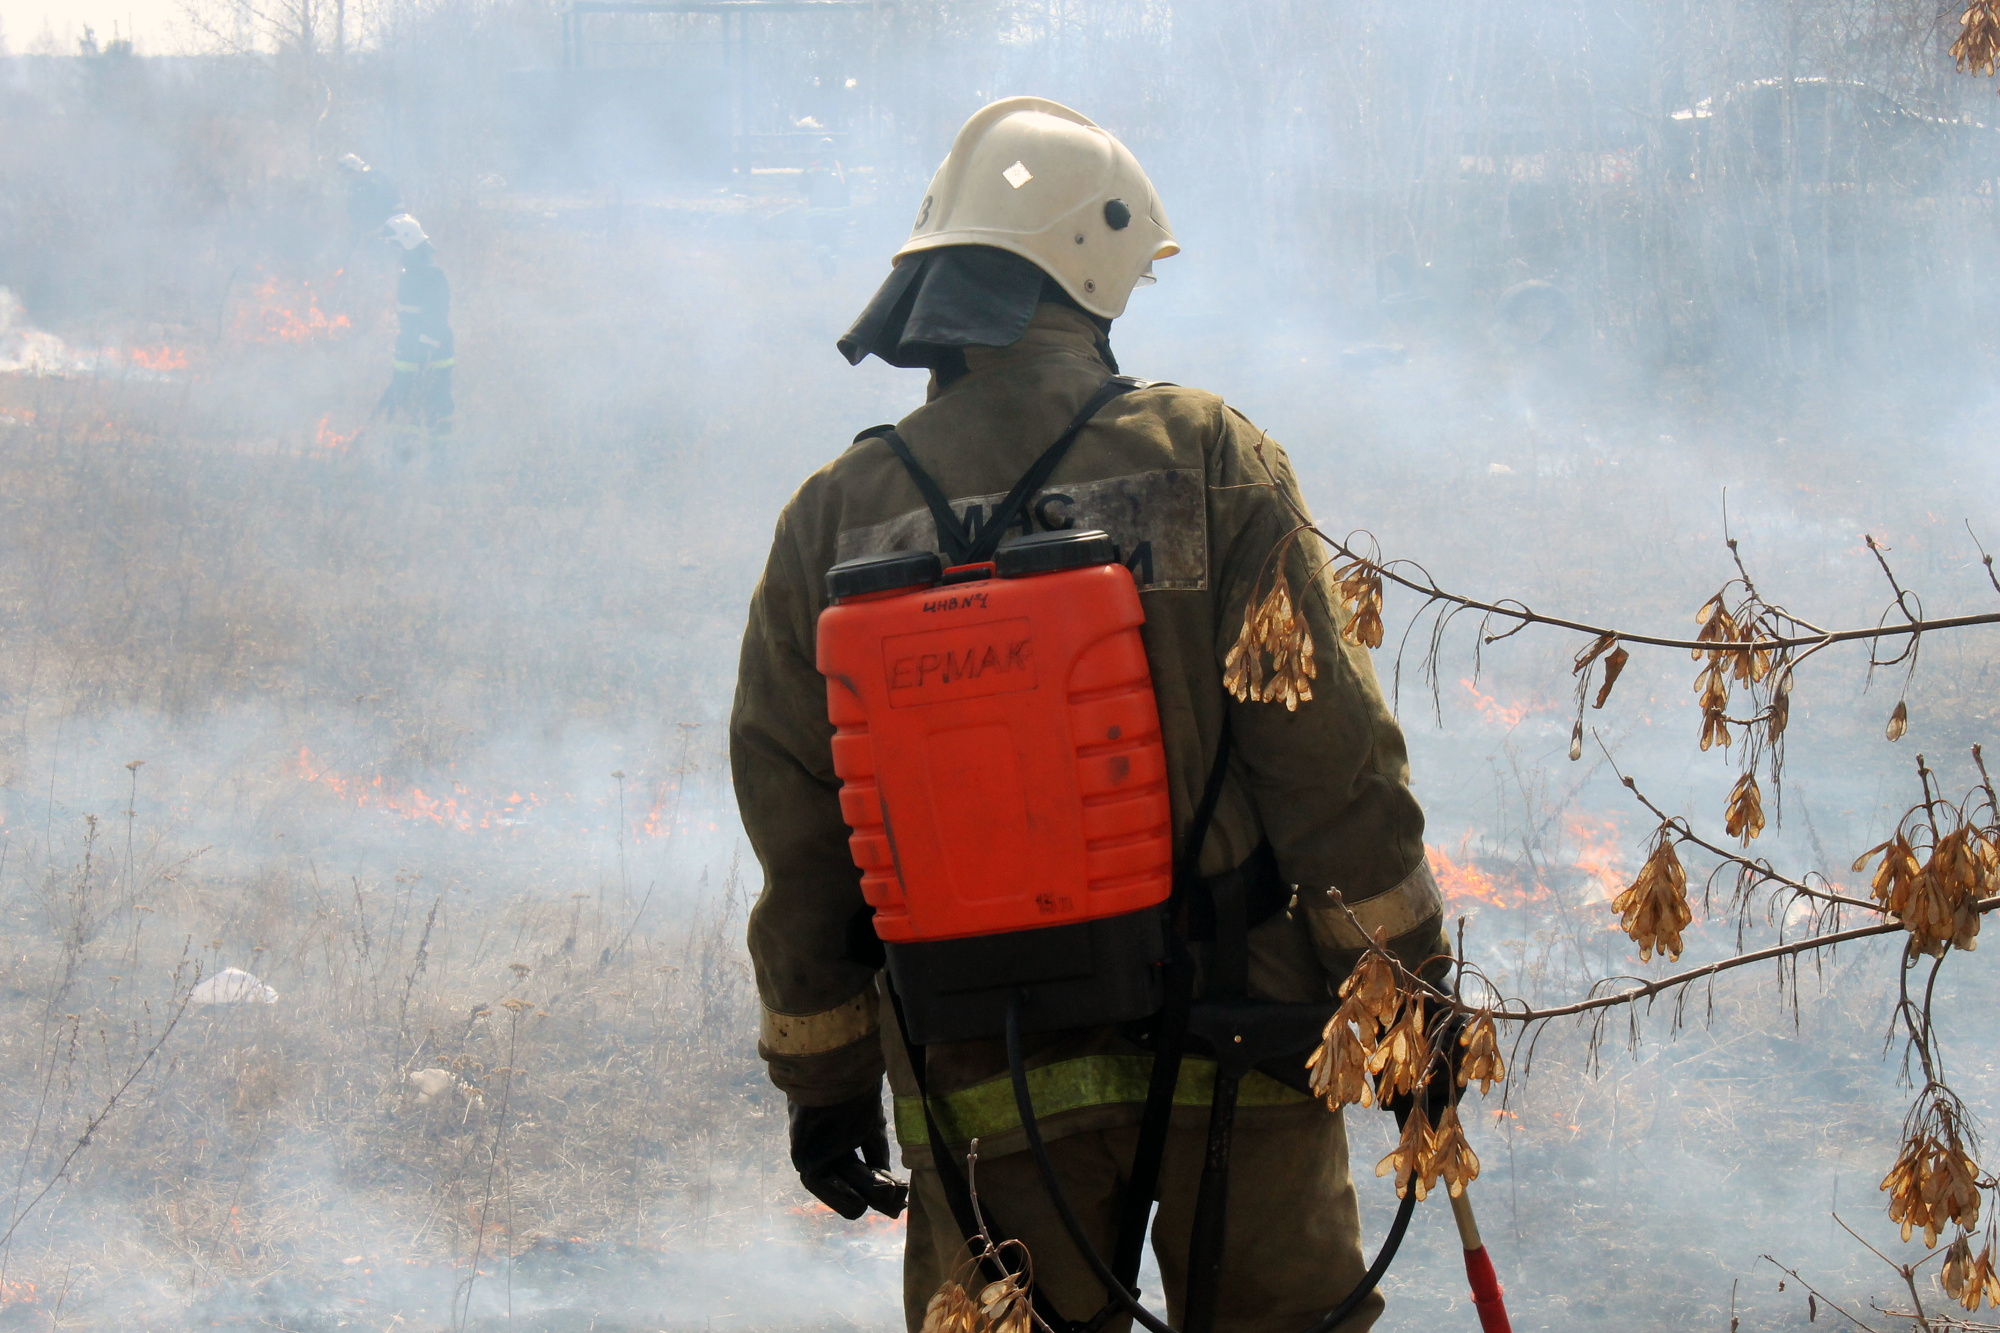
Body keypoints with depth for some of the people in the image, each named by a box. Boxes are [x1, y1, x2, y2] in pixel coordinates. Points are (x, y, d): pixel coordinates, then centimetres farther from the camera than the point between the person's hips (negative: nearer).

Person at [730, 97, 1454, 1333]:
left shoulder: (832, 520, 0)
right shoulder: (1203, 457, -6)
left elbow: (796, 836, 5)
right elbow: (1330, 755, -7)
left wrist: (823, 1079, 15)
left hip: (985, 1084, 2)